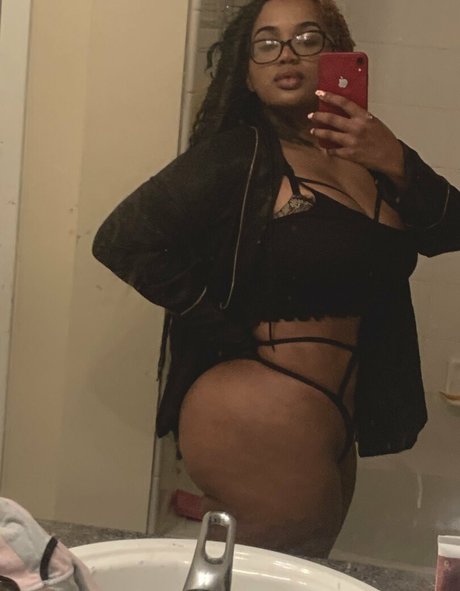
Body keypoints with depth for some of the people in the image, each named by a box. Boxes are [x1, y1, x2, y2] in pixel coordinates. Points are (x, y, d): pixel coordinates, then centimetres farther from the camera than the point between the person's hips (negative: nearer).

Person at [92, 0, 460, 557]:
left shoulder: (365, 154, 7)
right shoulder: (235, 155, -12)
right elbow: (122, 240, -18)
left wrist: (397, 166, -18)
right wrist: (238, 328, -14)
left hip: (334, 429, 7)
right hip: (258, 426, -7)